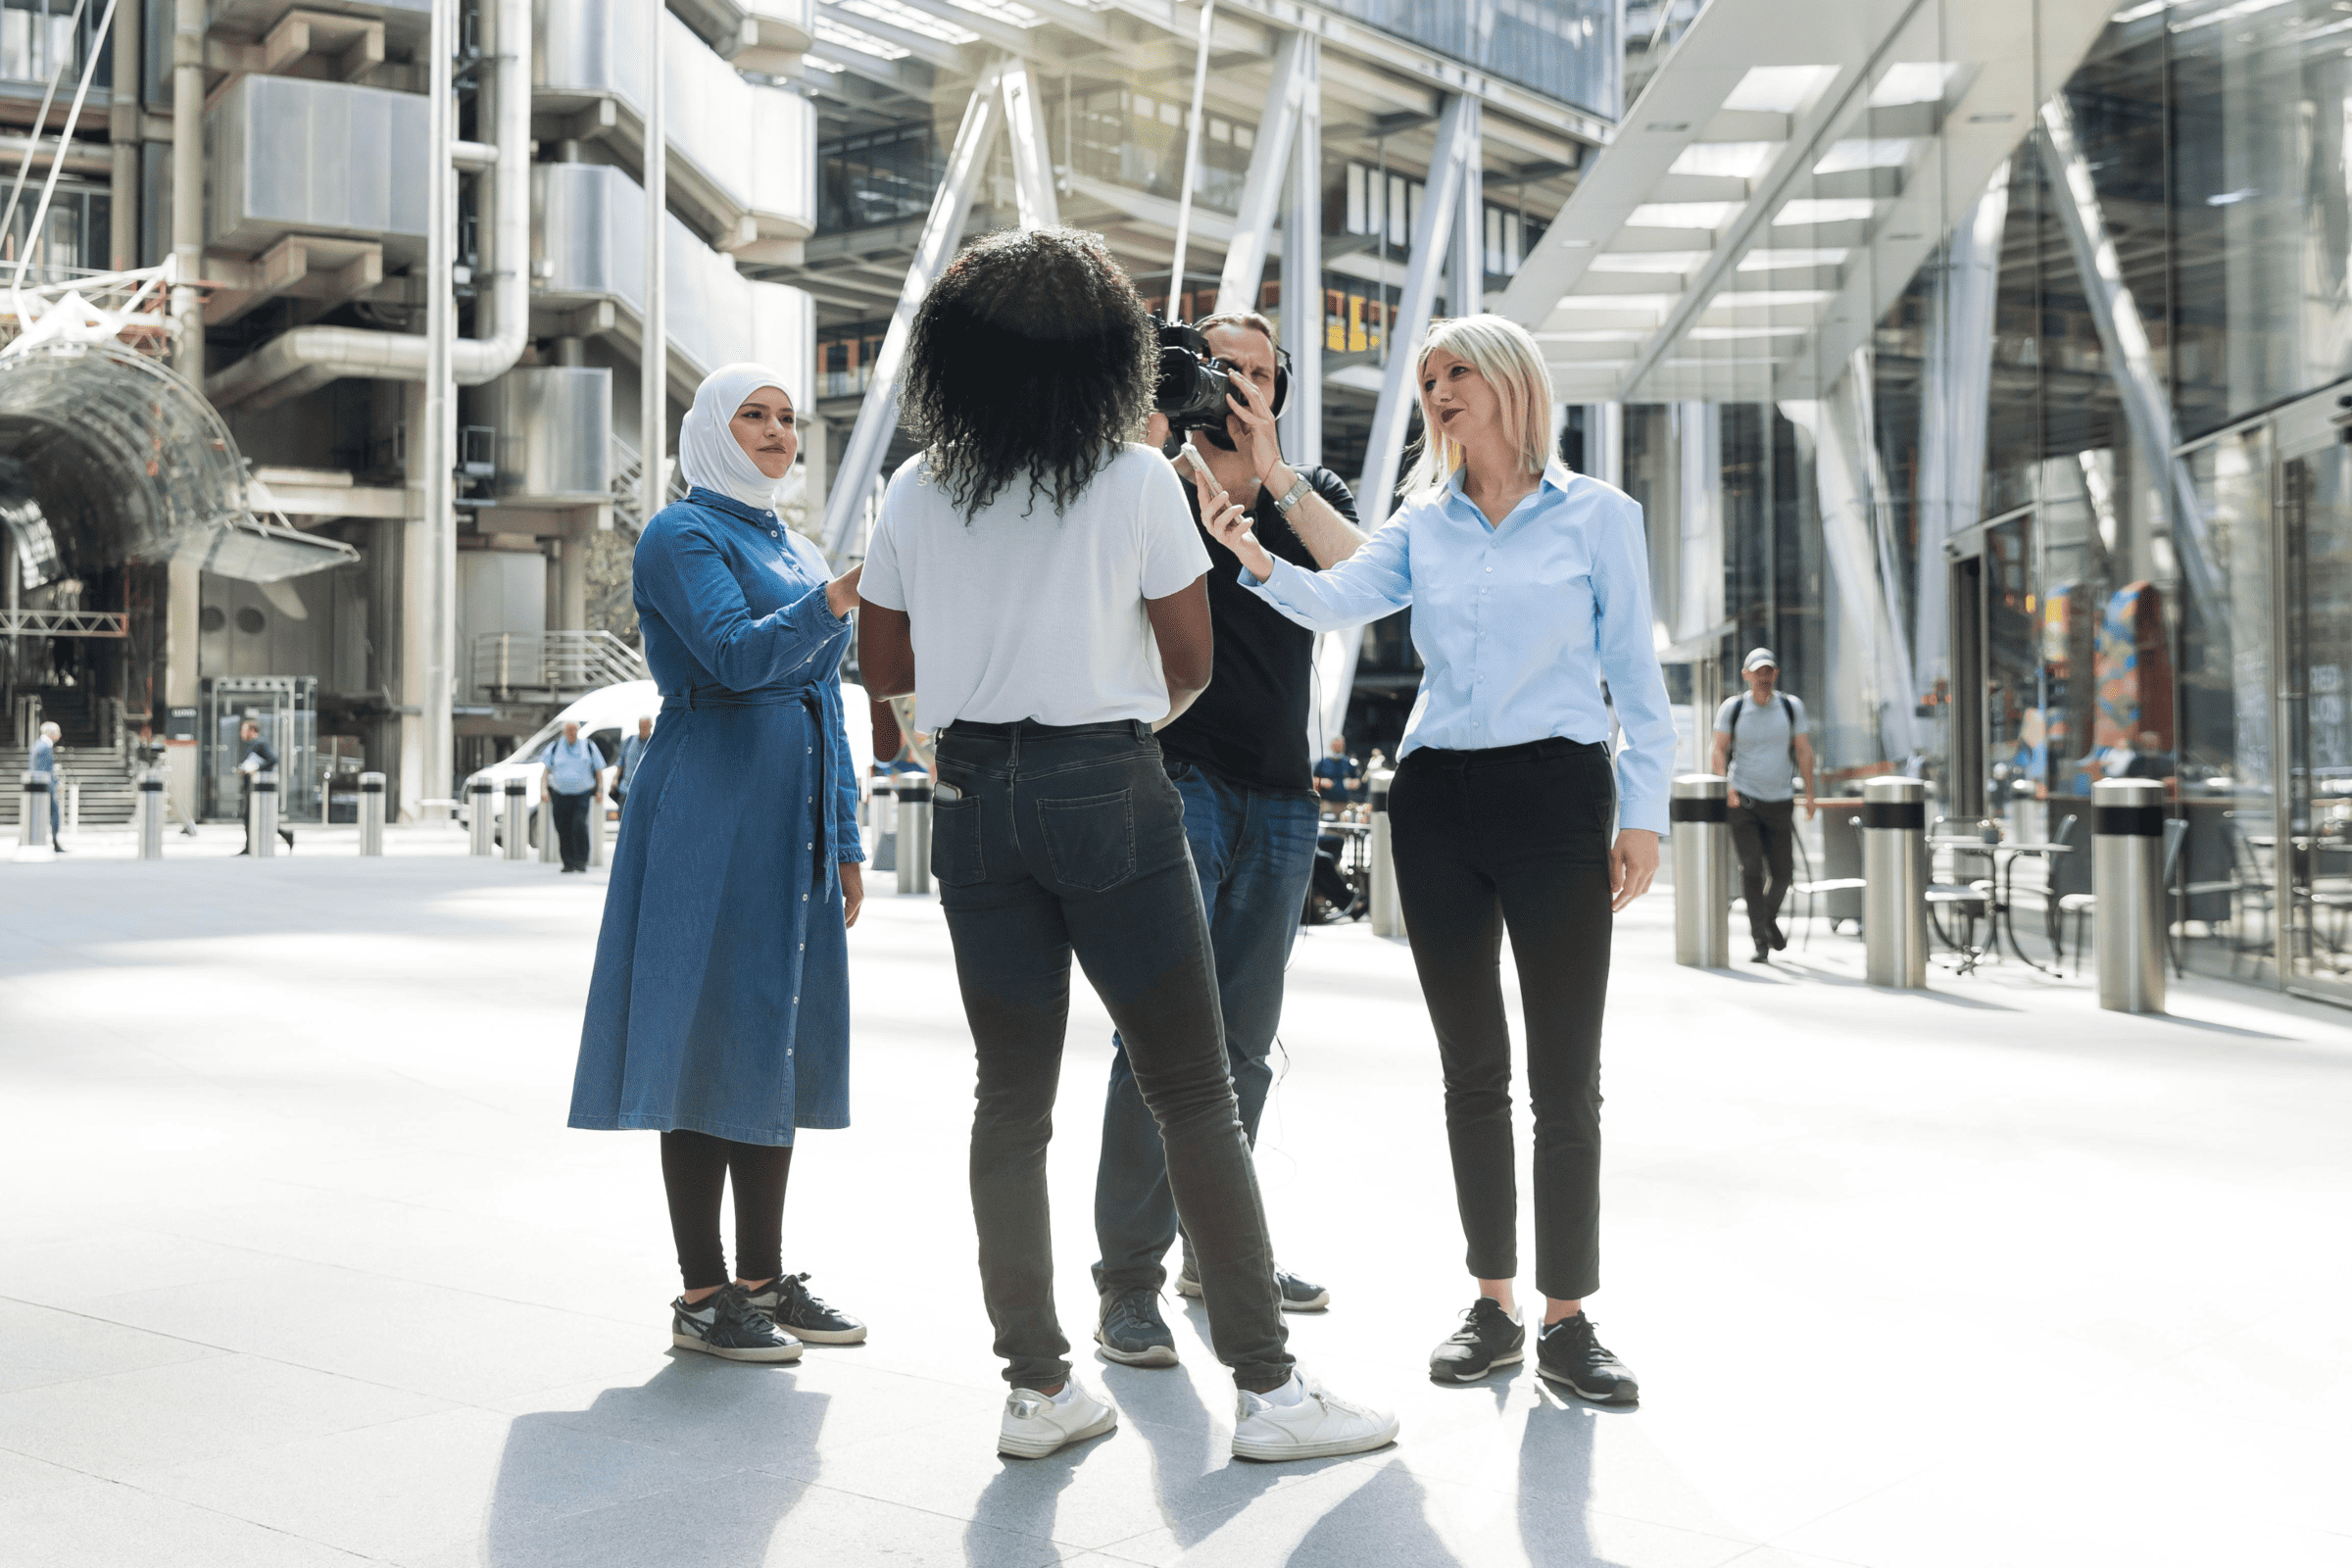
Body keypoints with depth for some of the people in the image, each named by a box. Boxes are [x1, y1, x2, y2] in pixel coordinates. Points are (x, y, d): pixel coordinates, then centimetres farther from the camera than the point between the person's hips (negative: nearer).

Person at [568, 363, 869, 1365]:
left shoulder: (795, 551, 21)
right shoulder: (683, 536, -4)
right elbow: (738, 655, -20)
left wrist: (844, 840, 18)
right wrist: (837, 598, -36)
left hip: (791, 820, 8)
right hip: (712, 812, -8)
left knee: (780, 1039, 10)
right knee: (709, 1035, -5)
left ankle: (764, 1277, 18)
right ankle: (702, 1296, 2)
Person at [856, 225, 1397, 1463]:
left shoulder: (914, 495, 4)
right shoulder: (1138, 480, -5)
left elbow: (882, 669, 9)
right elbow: (1191, 660, -2)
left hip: (973, 796, 4)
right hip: (1109, 790, -4)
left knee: (1012, 1095, 9)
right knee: (1193, 1092, 1)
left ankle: (1036, 1387, 12)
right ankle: (1264, 1385, 4)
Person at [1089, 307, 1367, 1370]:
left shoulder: (1313, 493, 12)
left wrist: (1271, 472, -13)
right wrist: (1154, 437, -18)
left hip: (1280, 797, 5)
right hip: (1174, 776, -4)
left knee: (1244, 1040, 11)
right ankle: (1128, 1279, -5)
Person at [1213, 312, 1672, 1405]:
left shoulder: (1598, 516, 4)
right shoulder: (1425, 525, 12)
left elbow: (1635, 675, 4)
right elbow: (1341, 600, -4)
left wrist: (1644, 812, -3)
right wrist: (1262, 564, -24)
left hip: (1554, 792, -3)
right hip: (1436, 796, 4)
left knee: (1564, 1078, -3)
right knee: (1472, 1070, 9)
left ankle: (1568, 1321, 7)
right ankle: (1492, 1307, 18)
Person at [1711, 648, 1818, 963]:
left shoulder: (1791, 707, 6)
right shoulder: (1732, 708, 1)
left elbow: (1804, 751, 7)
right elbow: (1719, 750, 0)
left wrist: (1810, 792, -1)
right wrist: (1725, 785, -16)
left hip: (1779, 801, 2)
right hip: (1742, 799, -2)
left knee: (1782, 872, 3)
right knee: (1751, 867, -14)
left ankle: (1768, 918, 33)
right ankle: (1761, 940, -10)